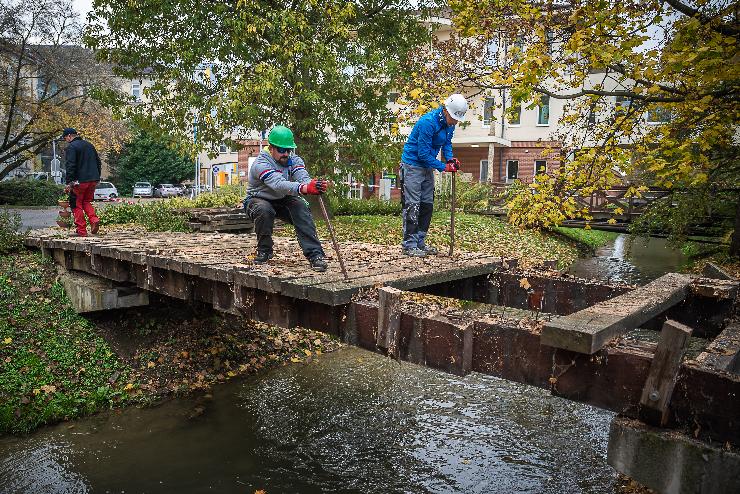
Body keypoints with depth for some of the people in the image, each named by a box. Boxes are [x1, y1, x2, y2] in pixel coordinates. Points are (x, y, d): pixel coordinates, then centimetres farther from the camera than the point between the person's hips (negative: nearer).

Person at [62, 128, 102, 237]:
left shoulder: (71, 147, -8)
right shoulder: (89, 145, 16)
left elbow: (70, 166, -16)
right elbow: (98, 162, 20)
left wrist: (69, 182, -15)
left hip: (80, 181, -7)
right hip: (93, 180, 7)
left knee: (76, 204, 4)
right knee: (86, 202, 19)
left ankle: (82, 231, 3)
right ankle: (94, 220, -5)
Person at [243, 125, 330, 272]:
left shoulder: (294, 160, -9)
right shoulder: (261, 164, -27)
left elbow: (303, 178, -29)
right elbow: (278, 184, -45)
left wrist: (315, 184, -55)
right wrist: (304, 188, -63)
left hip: (283, 201, 4)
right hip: (257, 200, -3)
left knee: (301, 206, -26)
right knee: (264, 210, -37)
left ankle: (315, 254, -31)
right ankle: (264, 250, -13)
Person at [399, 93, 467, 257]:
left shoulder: (449, 123, 0)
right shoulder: (428, 122, -26)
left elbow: (447, 143, 13)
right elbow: (423, 153, -24)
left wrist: (450, 159, -6)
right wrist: (443, 167, -20)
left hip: (427, 166, 9)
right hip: (412, 165, -9)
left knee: (427, 205, 10)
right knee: (412, 205, -9)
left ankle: (420, 241, 17)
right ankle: (409, 245, -6)